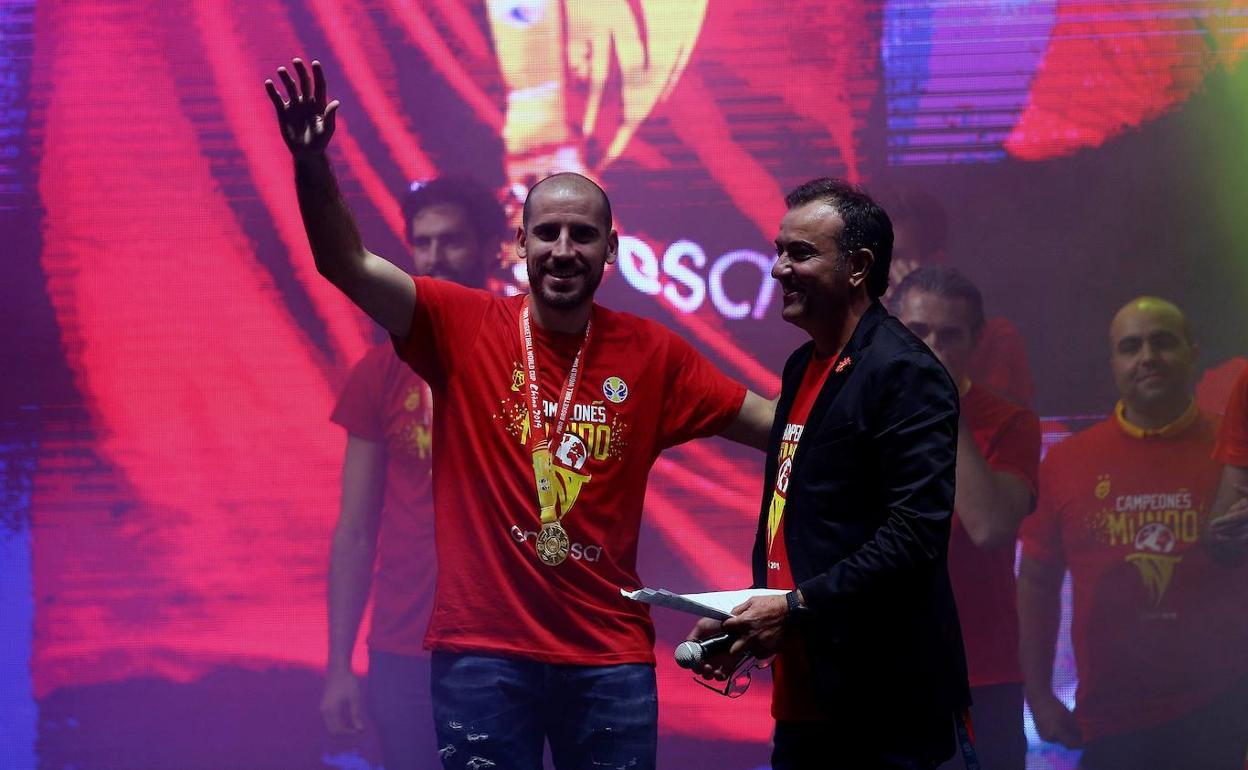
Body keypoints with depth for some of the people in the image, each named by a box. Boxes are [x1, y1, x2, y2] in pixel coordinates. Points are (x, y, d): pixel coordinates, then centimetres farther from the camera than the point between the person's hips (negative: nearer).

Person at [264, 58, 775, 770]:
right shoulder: (462, 326, -1)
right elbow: (347, 264, -11)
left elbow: (770, 421, 9)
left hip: (610, 658, 2)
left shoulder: (651, 354, 5)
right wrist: (312, 167, -26)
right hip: (483, 654, -2)